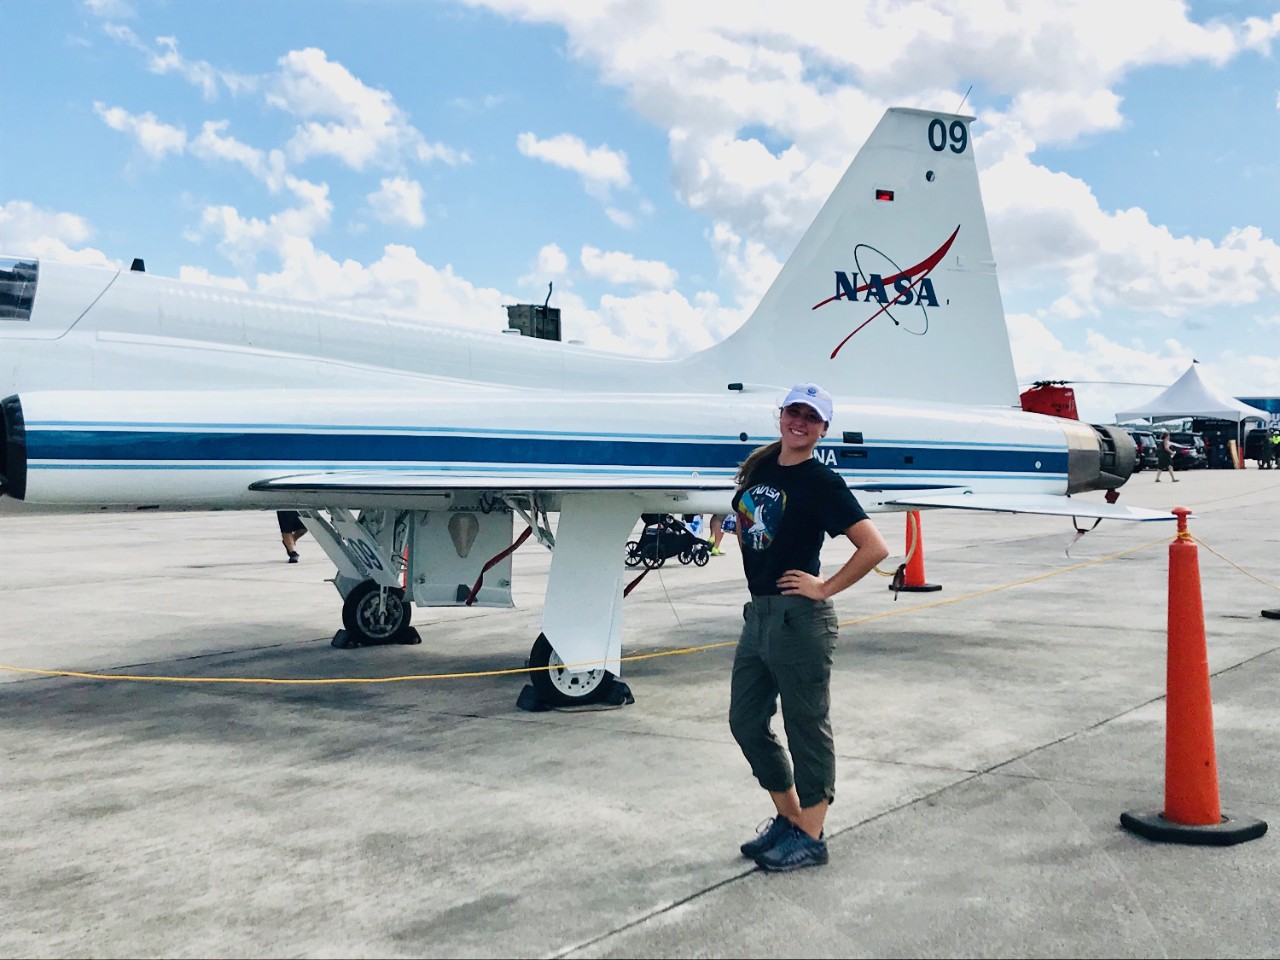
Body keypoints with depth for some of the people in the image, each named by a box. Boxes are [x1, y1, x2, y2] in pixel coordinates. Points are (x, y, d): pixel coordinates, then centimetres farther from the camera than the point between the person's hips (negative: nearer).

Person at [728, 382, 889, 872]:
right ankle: (788, 817, 31)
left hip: (799, 617, -8)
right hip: (758, 612, 8)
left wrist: (825, 588, -13)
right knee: (746, 721, 15)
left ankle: (811, 837, 18)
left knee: (806, 726, 4)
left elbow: (874, 547, -18)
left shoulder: (821, 483, -11)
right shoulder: (759, 468, 10)